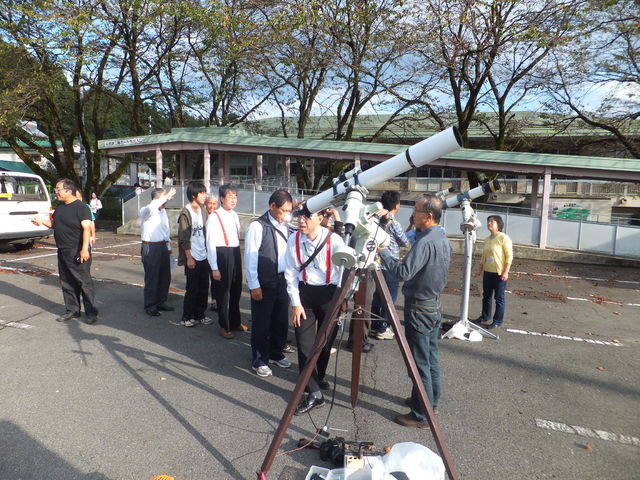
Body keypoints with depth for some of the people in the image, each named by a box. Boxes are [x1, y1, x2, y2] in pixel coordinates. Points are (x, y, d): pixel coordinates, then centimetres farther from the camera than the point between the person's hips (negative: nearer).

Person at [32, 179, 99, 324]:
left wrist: (85, 249, -26)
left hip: (77, 252, -9)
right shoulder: (59, 207, 15)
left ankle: (91, 312, 3)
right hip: (62, 252, 9)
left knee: (84, 282, -4)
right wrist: (42, 221, 4)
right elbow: (54, 224, 25)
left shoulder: (80, 207, -12)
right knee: (66, 283, 13)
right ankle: (72, 310, 24)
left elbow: (87, 228, -19)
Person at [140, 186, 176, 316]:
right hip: (150, 247, -7)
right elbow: (151, 208, -37)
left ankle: (161, 302, 28)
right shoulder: (145, 211, -10)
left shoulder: (163, 211, 13)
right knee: (151, 278, 0)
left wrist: (168, 246, 20)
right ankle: (150, 306, 12)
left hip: (163, 246, 8)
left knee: (165, 276, 14)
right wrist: (166, 197, -35)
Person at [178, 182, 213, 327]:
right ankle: (186, 318, 15)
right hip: (192, 258, -6)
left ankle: (200, 315, 24)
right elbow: (184, 239, -12)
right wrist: (189, 258, -14)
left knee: (204, 287, 11)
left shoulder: (203, 210, 9)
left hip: (204, 256, 6)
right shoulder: (186, 213, -11)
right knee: (192, 289, 1)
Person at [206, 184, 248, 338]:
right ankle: (224, 326, 23)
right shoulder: (214, 217, -13)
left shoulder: (235, 215, 9)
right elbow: (210, 244, -14)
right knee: (223, 292, 6)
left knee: (236, 290, 18)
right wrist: (214, 268, -16)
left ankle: (235, 322, 36)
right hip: (221, 256, -7)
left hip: (235, 255, 7)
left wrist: (238, 258, 14)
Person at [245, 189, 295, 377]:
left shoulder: (287, 227, 5)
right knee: (261, 322, 6)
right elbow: (250, 258, -13)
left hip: (283, 280, 6)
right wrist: (254, 286, -13)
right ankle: (259, 360, 23)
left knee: (281, 320, 17)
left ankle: (276, 353, 37)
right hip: (264, 284, -6)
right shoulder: (258, 226, -12)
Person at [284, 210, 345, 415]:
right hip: (304, 292, 2)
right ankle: (314, 393, 7)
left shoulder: (334, 240, -18)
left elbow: (345, 269, -11)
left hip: (330, 293, -2)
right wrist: (295, 303, -4)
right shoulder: (293, 240, -9)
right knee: (305, 343, -2)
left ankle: (319, 376, 40)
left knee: (325, 341, 12)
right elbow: (291, 273, -2)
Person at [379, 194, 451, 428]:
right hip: (435, 304, 10)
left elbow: (403, 273, -28)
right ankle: (431, 402, 33)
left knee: (420, 362, -1)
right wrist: (404, 261, 14)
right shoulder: (444, 240, 8)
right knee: (432, 357, 19)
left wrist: (383, 252, -18)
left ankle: (422, 415, 9)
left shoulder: (424, 242, -23)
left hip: (419, 308, -10)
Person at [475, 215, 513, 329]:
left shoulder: (504, 238, -10)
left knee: (499, 298, 2)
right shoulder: (487, 239, 11)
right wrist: (480, 268, 15)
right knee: (486, 295, 15)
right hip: (487, 272, 7)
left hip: (499, 273, -7)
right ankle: (485, 316, 29)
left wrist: (506, 272, -17)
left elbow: (509, 256, -13)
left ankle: (498, 321, 12)